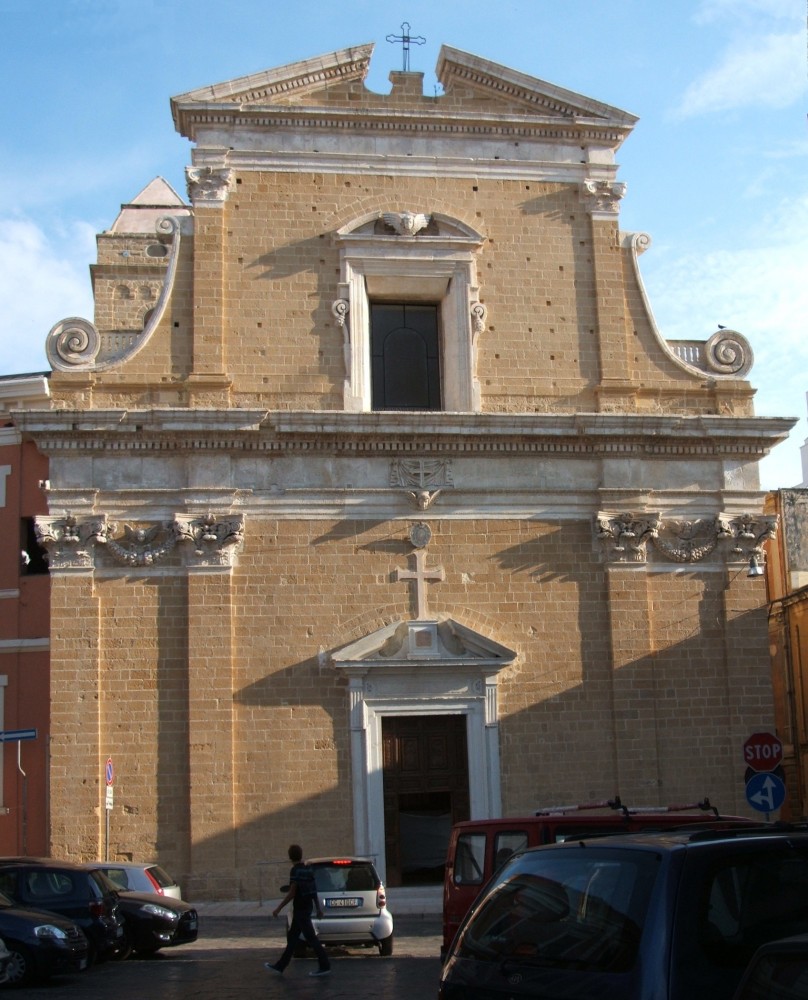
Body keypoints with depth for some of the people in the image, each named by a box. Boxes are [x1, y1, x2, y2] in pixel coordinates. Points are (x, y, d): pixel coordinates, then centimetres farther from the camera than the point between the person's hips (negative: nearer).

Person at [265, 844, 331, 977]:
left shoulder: (295, 871, -16)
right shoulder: (307, 870, 9)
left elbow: (292, 893, -19)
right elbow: (314, 891, 13)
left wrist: (278, 908, -15)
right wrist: (318, 908, 20)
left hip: (300, 909, -9)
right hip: (307, 907, 9)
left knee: (311, 938, -6)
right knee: (292, 937, 12)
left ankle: (325, 966, -5)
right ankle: (280, 966, 18)